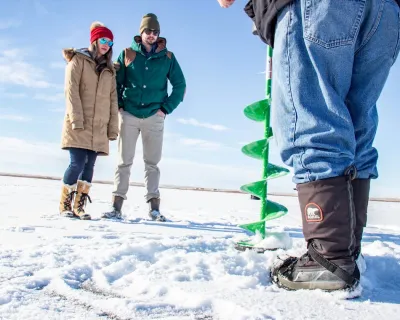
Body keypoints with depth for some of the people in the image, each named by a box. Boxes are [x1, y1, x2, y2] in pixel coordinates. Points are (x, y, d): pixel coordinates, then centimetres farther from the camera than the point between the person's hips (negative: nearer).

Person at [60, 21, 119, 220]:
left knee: (90, 165, 1)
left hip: (99, 127, 5)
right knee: (77, 163, -11)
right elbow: (71, 90, -6)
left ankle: (79, 206, 7)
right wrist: (76, 119, -18)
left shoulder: (109, 69, 20)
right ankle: (65, 206, 1)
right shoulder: (78, 60, 5)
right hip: (79, 124, -5)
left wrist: (113, 127, 5)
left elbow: (113, 99, 14)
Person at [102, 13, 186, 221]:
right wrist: (118, 106, -2)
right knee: (124, 162, 1)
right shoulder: (127, 54, 6)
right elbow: (115, 82, 8)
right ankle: (116, 207, 2)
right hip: (129, 115, 0)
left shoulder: (168, 57, 5)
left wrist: (166, 108, -1)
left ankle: (154, 207, 5)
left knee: (152, 163, 3)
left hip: (154, 117, 0)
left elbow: (180, 86, 6)